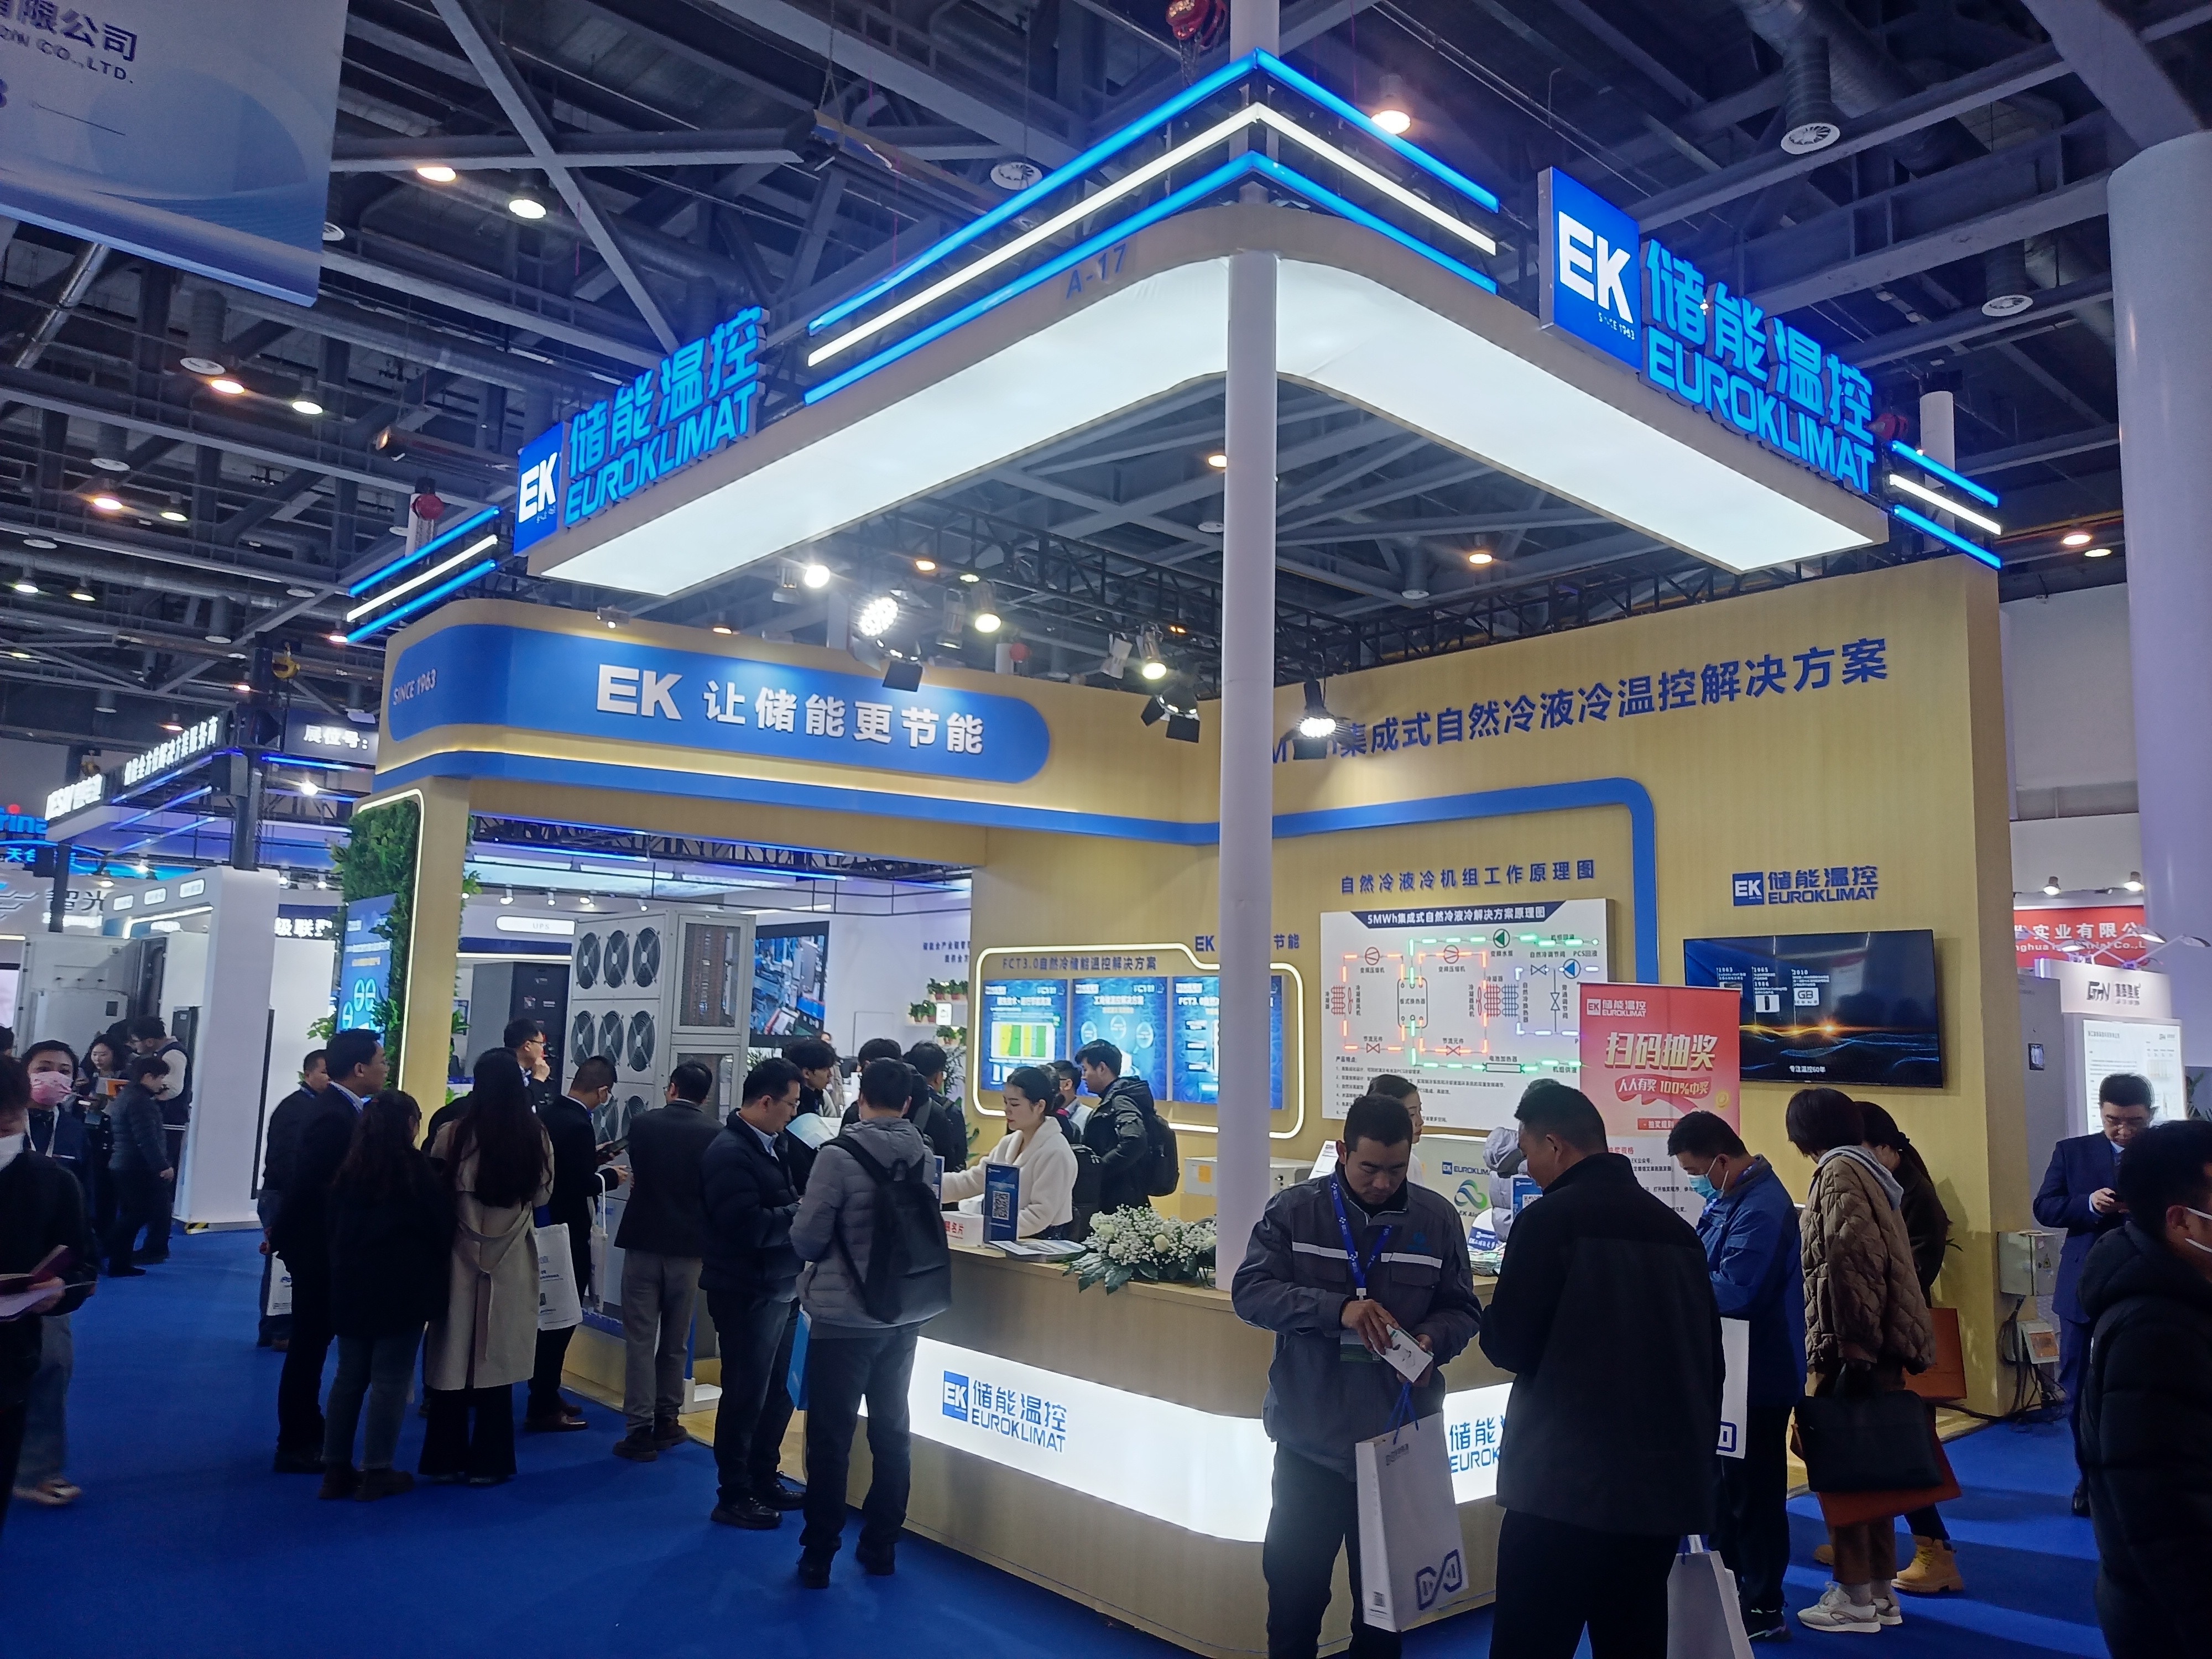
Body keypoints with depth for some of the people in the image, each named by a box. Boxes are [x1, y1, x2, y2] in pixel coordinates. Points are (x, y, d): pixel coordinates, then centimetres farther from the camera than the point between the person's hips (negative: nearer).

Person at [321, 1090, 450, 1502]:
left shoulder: (349, 1168, 8)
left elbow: (334, 1224, 13)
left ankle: (336, 1469, 16)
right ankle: (376, 1473, 3)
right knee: (390, 1379, 0)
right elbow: (441, 1225, -6)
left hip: (353, 1284, 6)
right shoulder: (415, 1167, -8)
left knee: (349, 1376, 13)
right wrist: (435, 1269, 11)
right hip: (402, 1286, -6)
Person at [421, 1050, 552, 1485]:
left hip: (461, 1257, 0)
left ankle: (444, 1459, 18)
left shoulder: (454, 1133, -12)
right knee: (497, 1360, 9)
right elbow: (542, 1194, 3)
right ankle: (487, 1461, 16)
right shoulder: (536, 1136, -8)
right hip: (511, 1262, 1)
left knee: (455, 1358, 10)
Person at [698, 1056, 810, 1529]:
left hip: (781, 1285, 9)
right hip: (747, 1291, -8)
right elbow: (750, 1226, -26)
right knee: (746, 1395, 4)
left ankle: (765, 1480, 33)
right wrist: (805, 1212, -17)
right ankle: (733, 1497, 18)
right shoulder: (729, 1152, -19)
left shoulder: (776, 1144, 9)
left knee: (776, 1392, 18)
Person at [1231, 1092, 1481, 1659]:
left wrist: (1431, 1341, -17)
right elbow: (1249, 1291, -13)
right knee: (1294, 1591, 11)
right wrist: (1337, 1309, -26)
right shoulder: (1293, 1210, -5)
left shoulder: (1437, 1218, -1)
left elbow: (1462, 1310, 6)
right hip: (1310, 1438, -1)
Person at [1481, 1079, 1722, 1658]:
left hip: (1564, 1483, -7)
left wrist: (1496, 1317, 11)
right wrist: (1696, 1451, 25)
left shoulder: (1550, 1220, -11)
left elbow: (1508, 1346, -10)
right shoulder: (1677, 1229, 9)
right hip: (1663, 1483, 7)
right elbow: (1707, 1355, 14)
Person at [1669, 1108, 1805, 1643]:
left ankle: (1763, 1608, 14)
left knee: (1753, 1489, 2)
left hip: (1759, 1373, -10)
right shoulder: (1730, 1198, 8)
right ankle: (1729, 1586, 31)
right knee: (1724, 1481, 19)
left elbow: (1732, 1293, -31)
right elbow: (1703, 1263, 17)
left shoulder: (1761, 1209, -26)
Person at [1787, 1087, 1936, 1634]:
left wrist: (1849, 1340, -19)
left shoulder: (1838, 1172, -12)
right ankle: (1879, 1589, 22)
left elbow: (1849, 1261, -21)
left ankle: (1855, 1596, 6)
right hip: (1880, 1340, 9)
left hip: (1854, 1345, -9)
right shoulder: (1865, 1168, 14)